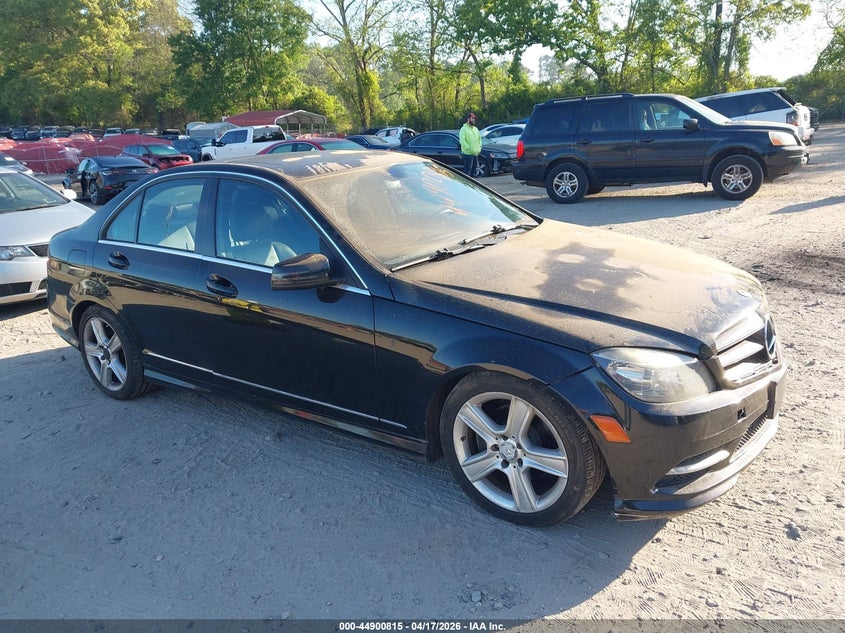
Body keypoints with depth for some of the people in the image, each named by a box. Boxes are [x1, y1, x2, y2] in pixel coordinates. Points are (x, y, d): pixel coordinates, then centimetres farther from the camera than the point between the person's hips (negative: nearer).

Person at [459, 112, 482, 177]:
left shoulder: (475, 129, 17)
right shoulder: (464, 129, -7)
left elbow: (479, 139, 25)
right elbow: (462, 140, -17)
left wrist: (479, 148, 12)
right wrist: (469, 148, -20)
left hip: (476, 154, 8)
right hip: (467, 154, -8)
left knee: (473, 170, 12)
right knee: (467, 171, -9)